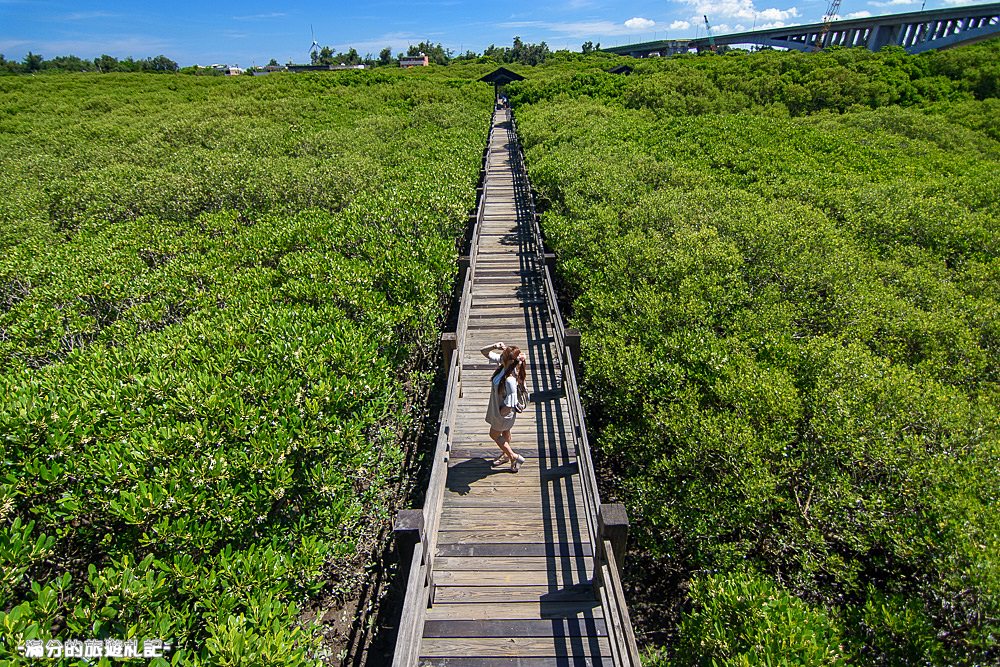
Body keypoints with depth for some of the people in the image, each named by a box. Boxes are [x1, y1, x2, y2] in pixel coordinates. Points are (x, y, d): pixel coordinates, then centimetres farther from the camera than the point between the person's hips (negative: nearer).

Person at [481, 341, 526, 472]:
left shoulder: (510, 380, -42)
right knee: (505, 432, 31)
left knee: (494, 434, 20)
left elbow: (509, 406, -35)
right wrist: (494, 346, -29)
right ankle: (506, 454, 56)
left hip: (503, 414, -8)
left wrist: (501, 414, -15)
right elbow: (484, 352, -10)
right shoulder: (503, 363, -19)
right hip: (497, 406, 8)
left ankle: (514, 457, 37)